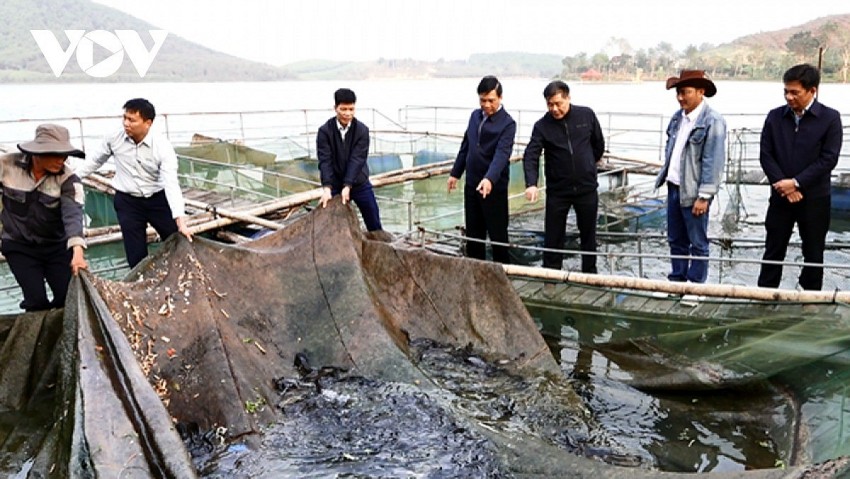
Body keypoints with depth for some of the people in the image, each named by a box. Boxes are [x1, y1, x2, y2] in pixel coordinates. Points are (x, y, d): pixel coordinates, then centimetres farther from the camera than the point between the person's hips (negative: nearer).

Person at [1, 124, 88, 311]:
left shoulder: (68, 179, -17)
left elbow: (73, 214, -31)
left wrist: (77, 251, -45)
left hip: (57, 246, 0)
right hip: (19, 246, 0)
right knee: (37, 301, -7)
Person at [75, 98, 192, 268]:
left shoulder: (162, 146, -20)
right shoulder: (114, 139, -10)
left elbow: (171, 183, -27)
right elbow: (94, 160, 10)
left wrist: (180, 221, -35)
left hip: (158, 199, -1)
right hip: (127, 202, 2)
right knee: (136, 255, 5)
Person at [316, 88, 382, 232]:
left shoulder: (362, 130, -12)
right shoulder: (325, 131, -12)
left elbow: (357, 160, -20)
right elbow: (325, 161, -18)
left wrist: (347, 186, -30)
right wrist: (327, 187, -31)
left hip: (359, 183, 0)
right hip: (335, 185, 0)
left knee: (374, 224, 7)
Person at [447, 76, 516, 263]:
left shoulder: (507, 124, -13)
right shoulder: (475, 116, 8)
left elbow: (502, 154, -27)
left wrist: (490, 179, -41)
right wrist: (455, 173, 17)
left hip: (495, 187, -6)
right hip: (472, 185, 6)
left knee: (498, 236, 3)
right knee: (473, 234, 14)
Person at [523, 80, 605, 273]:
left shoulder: (587, 115, -4)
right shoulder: (542, 126, -8)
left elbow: (598, 143, 12)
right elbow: (531, 155, -18)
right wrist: (531, 183, -32)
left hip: (587, 188, 1)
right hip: (557, 190, -1)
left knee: (588, 234, 13)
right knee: (553, 237, 5)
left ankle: (590, 274, 28)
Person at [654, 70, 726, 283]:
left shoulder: (713, 121, -14)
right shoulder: (677, 117, 8)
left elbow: (713, 162, -17)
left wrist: (704, 196, -19)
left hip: (693, 192, -7)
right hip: (673, 188, 7)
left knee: (697, 243, 5)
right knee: (675, 240, 16)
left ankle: (695, 286, 16)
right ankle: (676, 280, 29)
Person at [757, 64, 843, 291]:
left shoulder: (830, 118, -5)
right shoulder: (775, 117, 2)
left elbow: (829, 159, -10)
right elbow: (766, 155, -1)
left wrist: (796, 182, -17)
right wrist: (784, 185, -12)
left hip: (815, 198, -2)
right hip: (780, 196, 2)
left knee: (813, 253, 9)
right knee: (773, 251, 7)